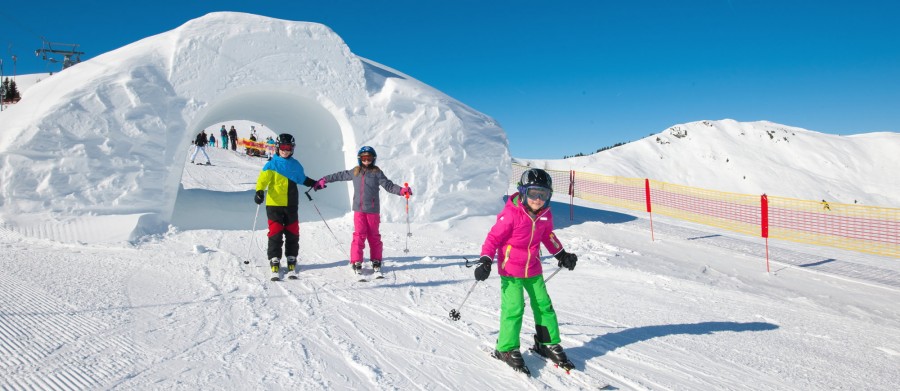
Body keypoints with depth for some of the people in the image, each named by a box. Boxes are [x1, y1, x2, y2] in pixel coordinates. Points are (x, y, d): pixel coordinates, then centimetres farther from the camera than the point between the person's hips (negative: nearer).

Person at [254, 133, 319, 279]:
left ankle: (292, 259, 17)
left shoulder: (296, 165, 12)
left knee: (292, 233, 5)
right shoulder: (272, 164, -1)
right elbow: (263, 179, -13)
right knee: (275, 232, -3)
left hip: (291, 205, 3)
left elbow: (303, 179, 28)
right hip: (274, 204, -3)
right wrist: (259, 192, -29)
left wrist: (315, 183, 25)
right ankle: (274, 260, 7)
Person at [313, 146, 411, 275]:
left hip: (373, 209, -1)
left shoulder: (376, 172, 1)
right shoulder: (355, 172, 10)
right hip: (359, 209, 1)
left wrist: (401, 190, -20)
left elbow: (388, 185, -5)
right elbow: (339, 175, 21)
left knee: (373, 235, 6)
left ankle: (376, 260, 20)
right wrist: (323, 180, 24)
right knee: (359, 235, -5)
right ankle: (356, 262, 2)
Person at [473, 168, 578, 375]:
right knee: (513, 308, -9)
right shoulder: (511, 213, -20)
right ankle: (506, 349, 8)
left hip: (533, 269, 6)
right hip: (510, 270, -6)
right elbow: (494, 237, -16)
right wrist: (485, 261, -23)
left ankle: (548, 344, 26)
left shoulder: (545, 215, -1)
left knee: (544, 306, 9)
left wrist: (561, 255, 23)